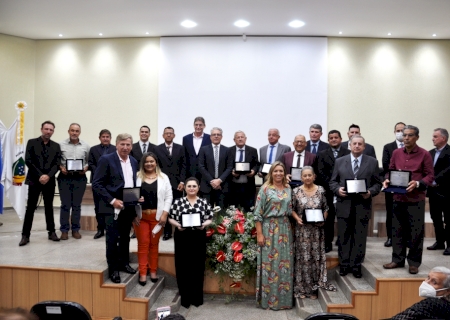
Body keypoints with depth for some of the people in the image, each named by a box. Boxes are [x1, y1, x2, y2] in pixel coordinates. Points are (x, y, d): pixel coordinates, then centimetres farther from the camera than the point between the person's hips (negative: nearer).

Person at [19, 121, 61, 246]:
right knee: (30, 208, -1)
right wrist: (40, 176, -13)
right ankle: (25, 235, 4)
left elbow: (57, 164, 2)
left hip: (49, 181, 2)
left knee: (49, 207, 9)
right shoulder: (32, 142, 2)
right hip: (34, 180, -2)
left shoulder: (56, 146, 8)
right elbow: (28, 161, -5)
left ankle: (51, 232, 15)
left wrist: (48, 176, -14)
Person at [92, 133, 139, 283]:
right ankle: (113, 269, 15)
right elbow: (96, 184, -13)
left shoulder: (134, 161, 9)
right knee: (112, 239, 2)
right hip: (113, 207, -5)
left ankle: (124, 263, 32)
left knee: (125, 237, 16)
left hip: (128, 207, 6)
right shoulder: (106, 159, -9)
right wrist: (112, 201, -18)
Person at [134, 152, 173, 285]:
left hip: (157, 216, 0)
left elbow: (169, 196, 1)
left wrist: (164, 214, -6)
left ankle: (153, 271, 20)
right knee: (143, 244, 3)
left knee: (154, 244, 9)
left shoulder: (163, 177, 3)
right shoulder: (137, 177, 3)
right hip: (141, 216, 0)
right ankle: (142, 273, 10)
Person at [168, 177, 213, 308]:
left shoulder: (204, 202, 4)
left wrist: (204, 224, -13)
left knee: (198, 267, 7)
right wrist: (177, 225, -14)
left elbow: (210, 219, 6)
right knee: (183, 266, 4)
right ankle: (185, 297, 18)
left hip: (199, 237, 1)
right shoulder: (178, 202, 1)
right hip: (182, 237, -1)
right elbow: (171, 218, 4)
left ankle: (197, 297, 21)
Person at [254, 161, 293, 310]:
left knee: (285, 263, 8)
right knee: (269, 263, 0)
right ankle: (268, 299, 11)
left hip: (285, 229, 5)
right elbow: (258, 213, -8)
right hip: (269, 229, -5)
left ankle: (283, 297, 20)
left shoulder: (288, 189, 9)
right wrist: (259, 234, -12)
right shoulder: (265, 189, -6)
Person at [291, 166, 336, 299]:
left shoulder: (320, 190, 2)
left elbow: (326, 208, 9)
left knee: (317, 257, 6)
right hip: (302, 229, -1)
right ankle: (302, 287, 15)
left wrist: (323, 219, -7)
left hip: (317, 229, 2)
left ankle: (314, 288, 19)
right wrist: (297, 218, -12)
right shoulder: (296, 191, -2)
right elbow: (292, 209, 4)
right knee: (303, 257, 3)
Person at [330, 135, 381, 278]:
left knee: (360, 237, 5)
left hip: (363, 205, 0)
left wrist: (370, 192, -12)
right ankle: (344, 264, 18)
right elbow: (332, 181, 8)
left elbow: (377, 183, 6)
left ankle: (356, 265, 16)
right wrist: (338, 189, -11)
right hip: (344, 205, 1)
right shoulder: (340, 161, 9)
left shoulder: (372, 162, 7)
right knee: (343, 236, 6)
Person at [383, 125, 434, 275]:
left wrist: (418, 184, -22)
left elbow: (430, 175, -5)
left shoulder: (425, 154, -4)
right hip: (398, 197, 4)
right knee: (397, 230, 9)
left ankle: (414, 262, 16)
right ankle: (398, 260, 21)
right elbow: (391, 171, 14)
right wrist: (387, 180, -6)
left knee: (416, 232, 3)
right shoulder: (396, 153, 8)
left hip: (416, 199, -4)